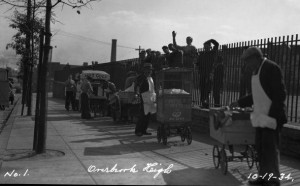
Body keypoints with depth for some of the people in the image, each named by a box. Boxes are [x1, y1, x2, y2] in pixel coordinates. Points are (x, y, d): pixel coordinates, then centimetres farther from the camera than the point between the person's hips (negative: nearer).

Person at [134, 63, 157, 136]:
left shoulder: (150, 78, 19)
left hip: (151, 98, 8)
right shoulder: (141, 77, -4)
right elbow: (137, 86, -15)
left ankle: (144, 130, 15)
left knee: (148, 116, 8)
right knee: (143, 115, -11)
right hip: (144, 98, -8)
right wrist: (136, 93, -31)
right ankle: (138, 131, -3)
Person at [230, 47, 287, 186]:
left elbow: (280, 94, -16)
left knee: (270, 148, -4)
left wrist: (273, 116, -20)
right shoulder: (256, 71, 16)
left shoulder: (271, 68, -12)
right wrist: (239, 103, 21)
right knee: (260, 147, 11)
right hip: (260, 117, 9)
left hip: (271, 117, -9)